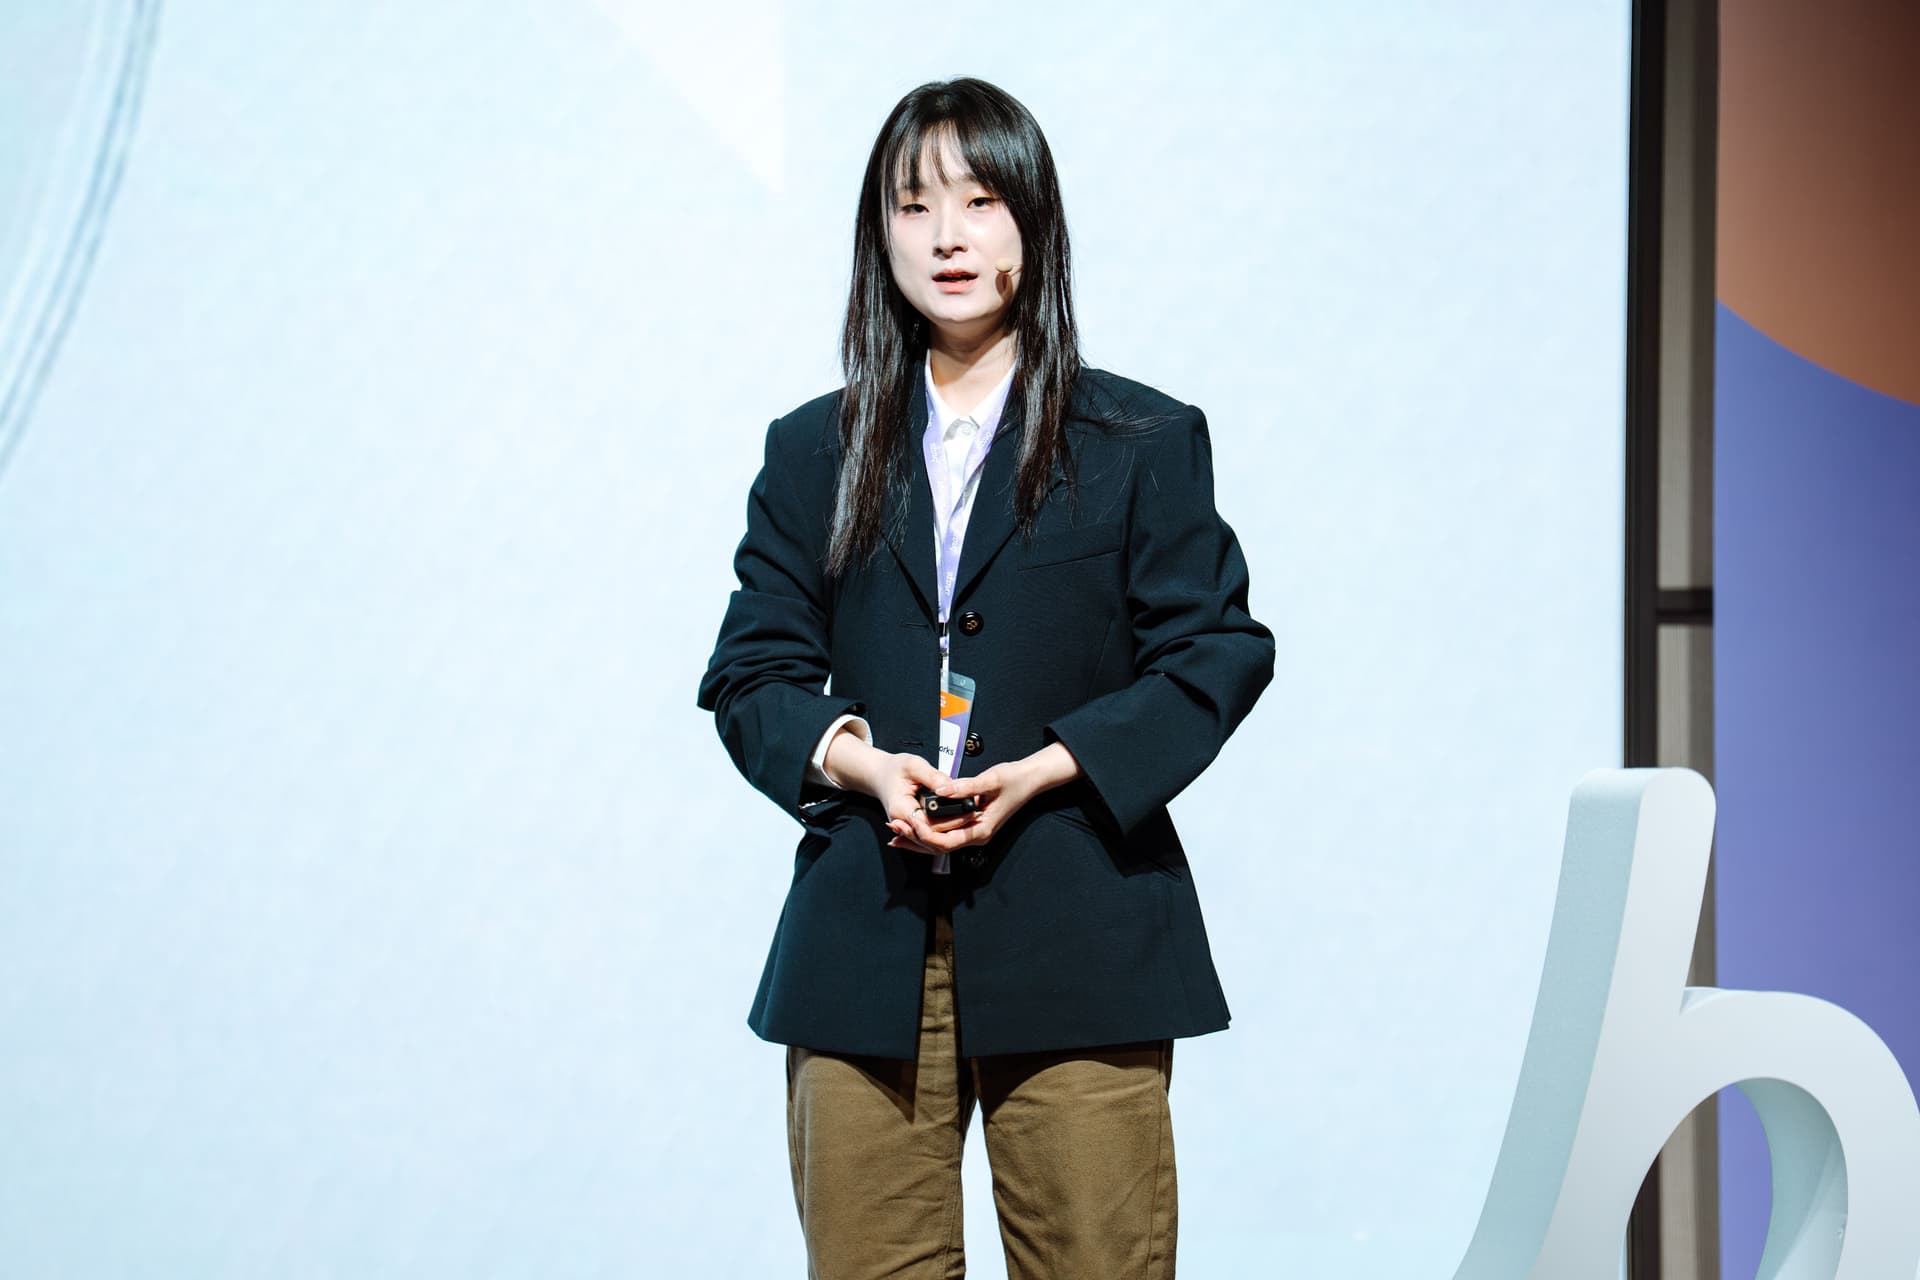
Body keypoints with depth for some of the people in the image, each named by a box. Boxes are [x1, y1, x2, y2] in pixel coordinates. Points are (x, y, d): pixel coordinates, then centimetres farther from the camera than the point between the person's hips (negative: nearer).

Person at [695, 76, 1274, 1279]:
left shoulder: (1146, 441, 8)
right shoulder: (813, 452, 14)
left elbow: (1217, 651, 1)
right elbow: (752, 671, 11)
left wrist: (1047, 769, -12)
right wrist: (857, 760, -10)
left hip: (1078, 941, -2)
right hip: (865, 946, 2)